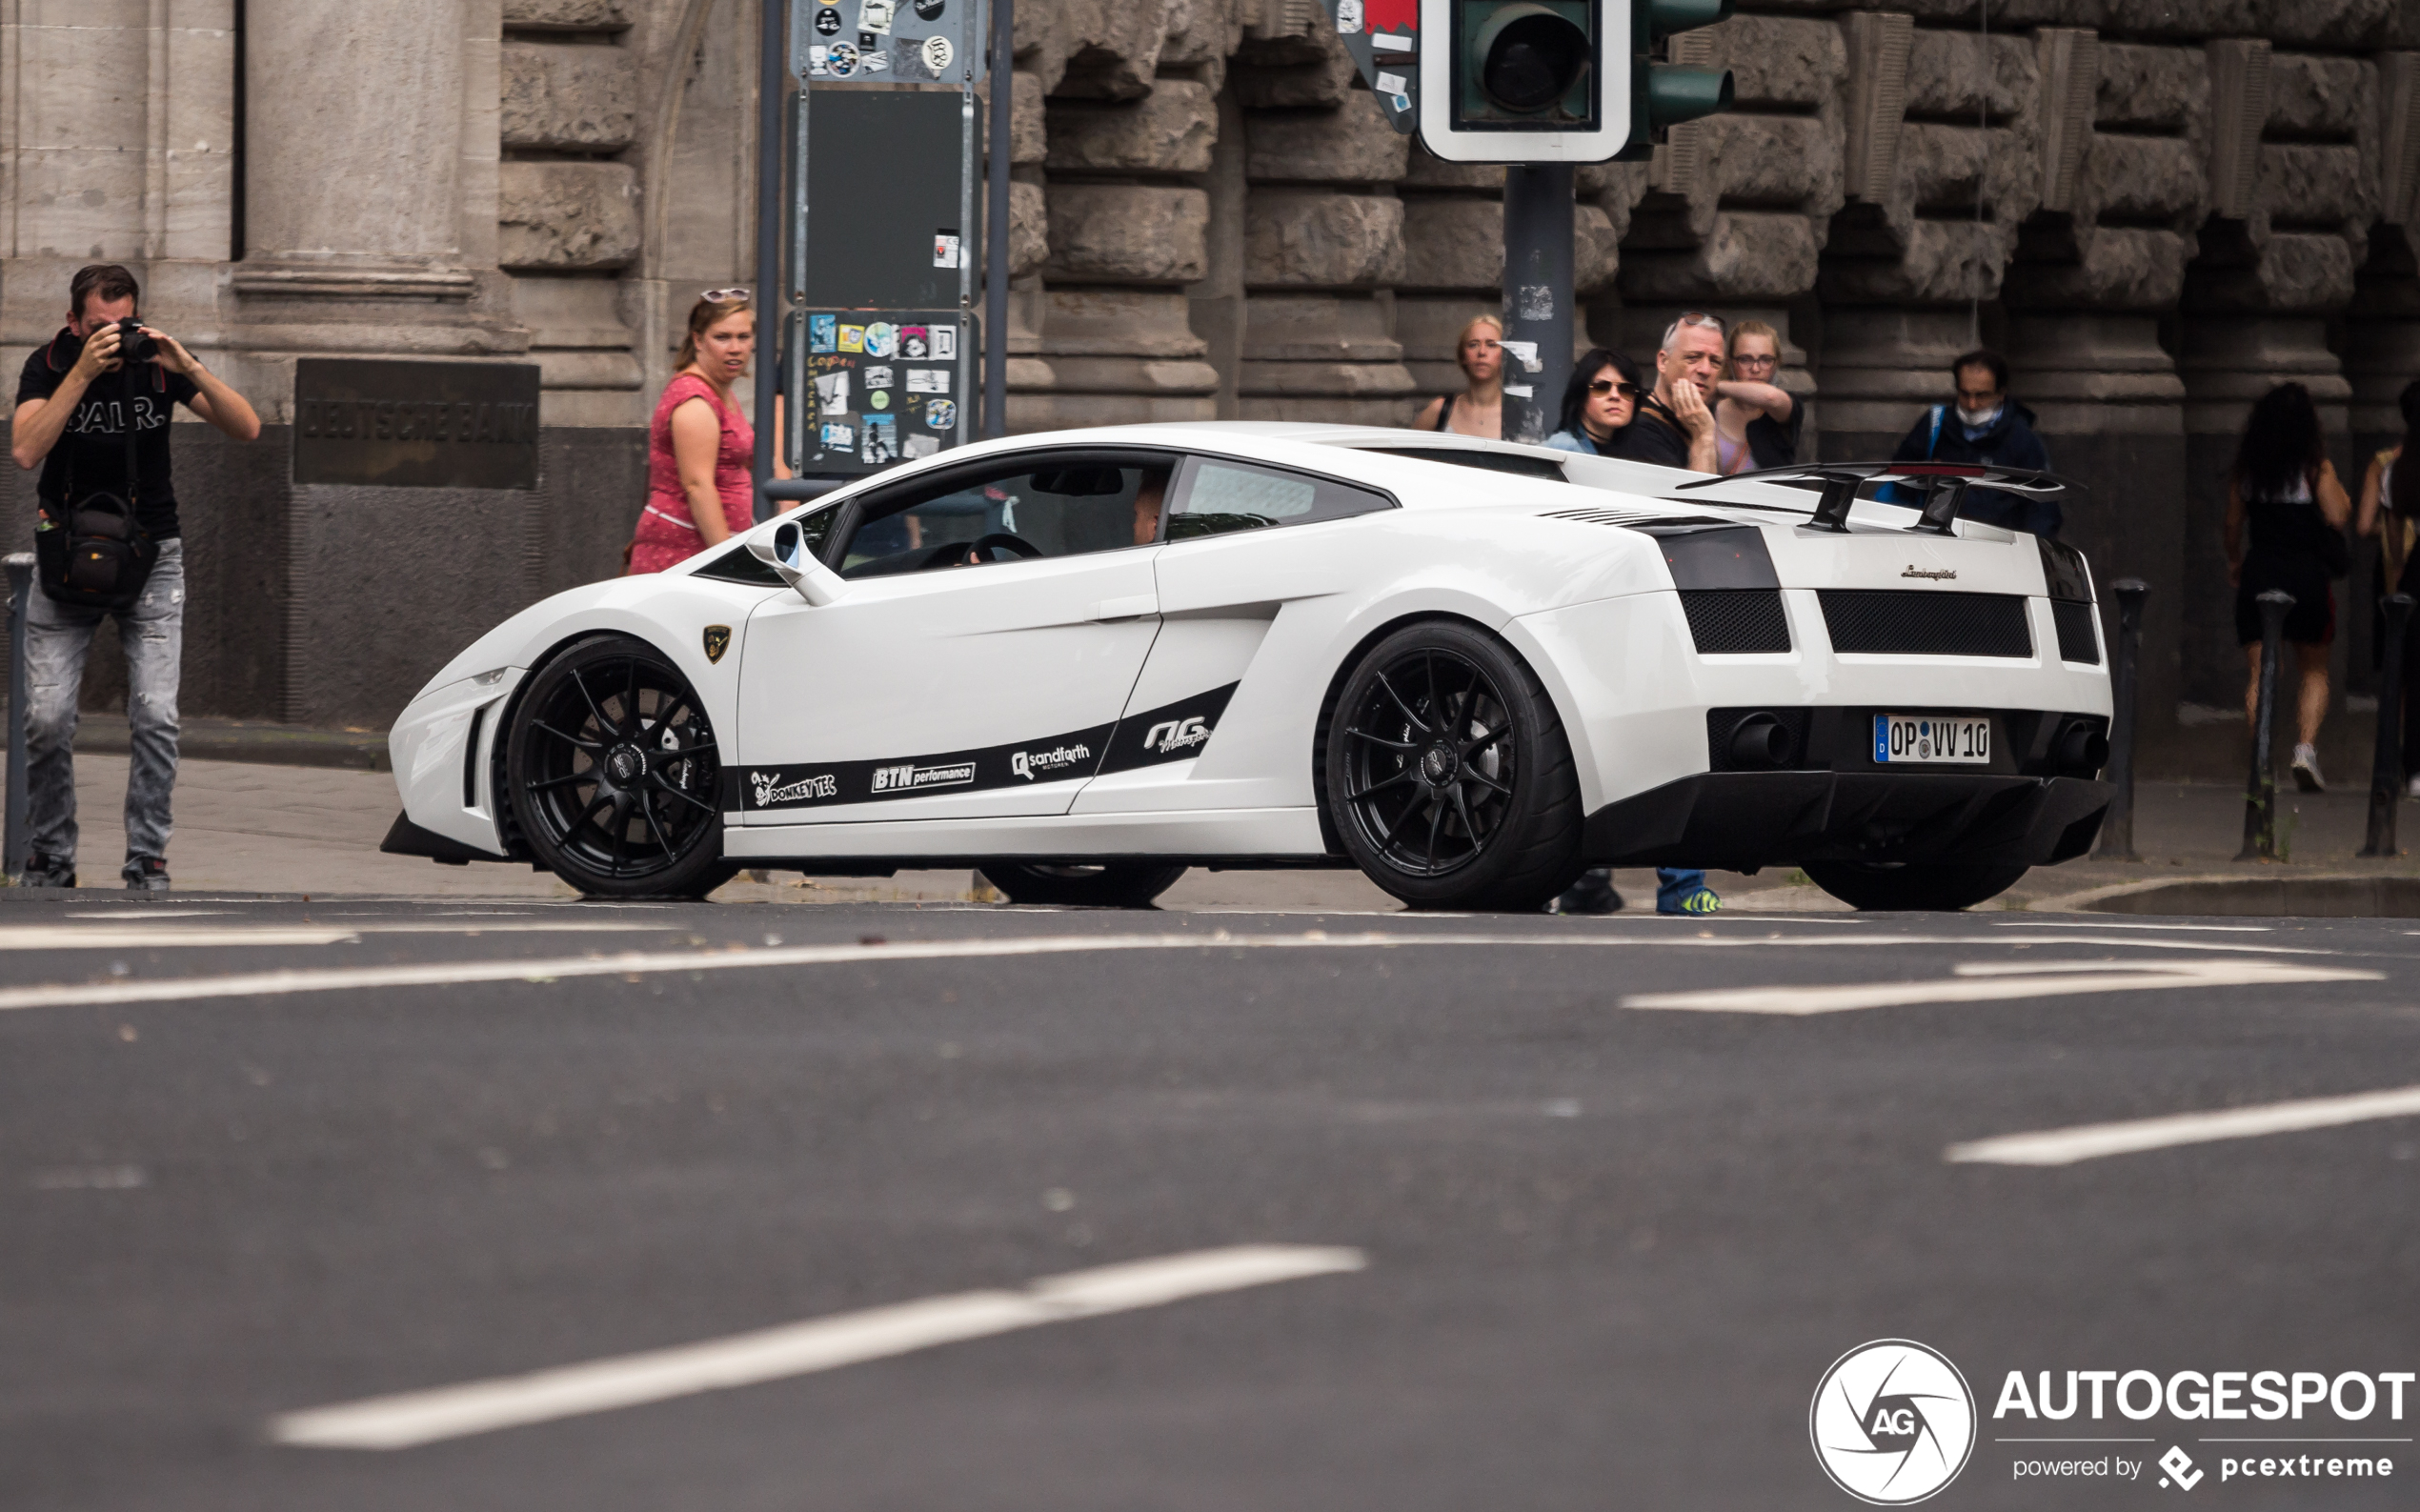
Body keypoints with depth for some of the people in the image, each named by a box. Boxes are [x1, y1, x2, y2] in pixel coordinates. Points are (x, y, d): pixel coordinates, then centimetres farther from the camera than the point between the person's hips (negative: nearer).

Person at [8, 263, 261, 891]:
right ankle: (51, 857, 9)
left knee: (155, 715, -11)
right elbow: (26, 450, -26)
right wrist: (83, 372, -32)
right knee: (47, 719, -8)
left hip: (151, 556, 0)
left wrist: (188, 368, -28)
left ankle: (147, 858, 0)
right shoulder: (49, 365, -9)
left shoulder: (159, 362, -7)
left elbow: (247, 429, -13)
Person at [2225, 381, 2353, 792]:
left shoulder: (2245, 467, 3)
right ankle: (2306, 747, -9)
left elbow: (2233, 521, 10)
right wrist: (2340, 493, 6)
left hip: (2259, 571, 2)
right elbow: (2337, 516, -14)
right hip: (2307, 571, -2)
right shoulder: (2316, 466, -7)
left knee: (2258, 674, 4)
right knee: (2314, 672, 11)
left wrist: (2234, 561, 27)